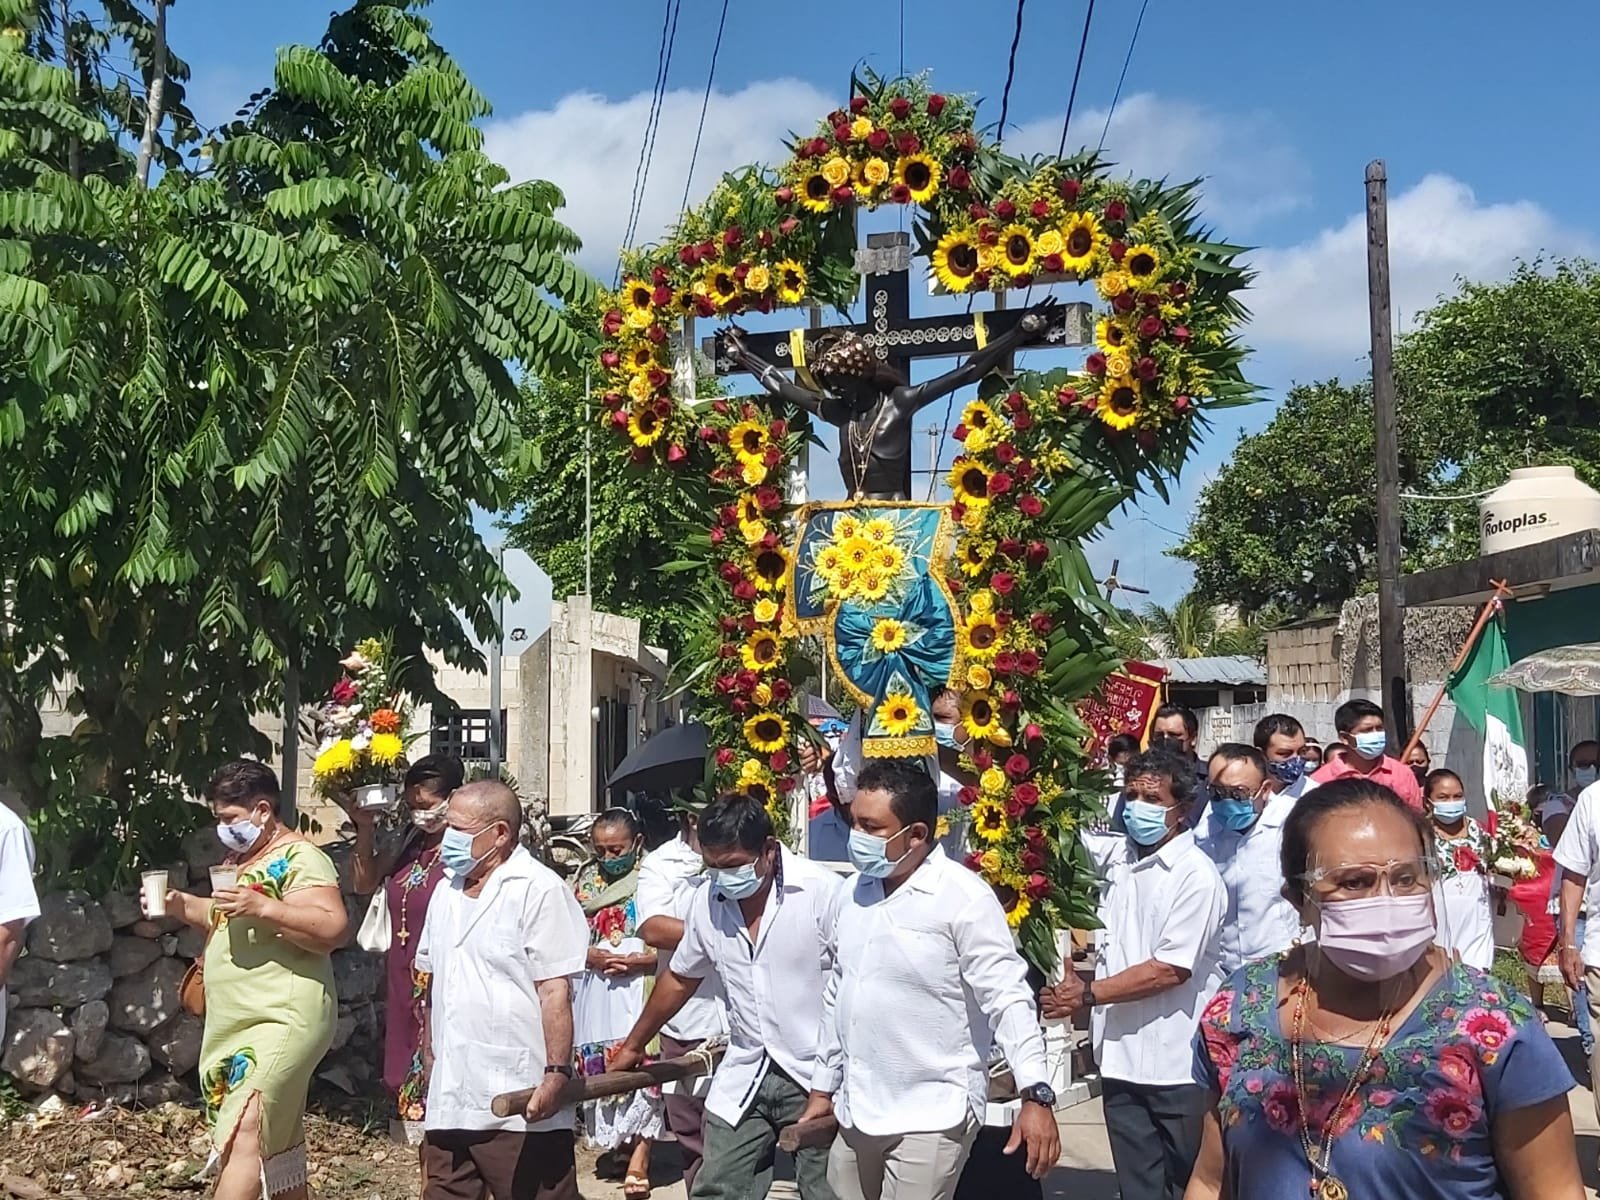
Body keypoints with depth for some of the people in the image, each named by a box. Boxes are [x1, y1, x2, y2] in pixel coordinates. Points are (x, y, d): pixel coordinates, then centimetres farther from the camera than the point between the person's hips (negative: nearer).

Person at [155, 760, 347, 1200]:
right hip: (235, 1022, 10)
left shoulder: (299, 859, -14)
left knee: (244, 1134, -18)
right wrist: (184, 905, 12)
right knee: (278, 1139, 15)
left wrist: (263, 906, -31)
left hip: (281, 1020, -10)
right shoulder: (239, 858, 15)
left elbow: (334, 929, -25)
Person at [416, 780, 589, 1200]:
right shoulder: (448, 891, 15)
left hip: (519, 1105, -8)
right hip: (449, 1099, 8)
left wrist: (557, 1073, -20)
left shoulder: (538, 890, -10)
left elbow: (555, 991, -15)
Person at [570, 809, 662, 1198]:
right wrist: (587, 954, -5)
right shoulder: (584, 880, 11)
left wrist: (636, 960, -19)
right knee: (600, 1073, 9)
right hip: (593, 991, 5)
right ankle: (620, 1142, 25)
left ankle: (638, 1160, -8)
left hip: (639, 989, -5)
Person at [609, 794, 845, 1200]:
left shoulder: (824, 892, -15)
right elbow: (680, 979, 19)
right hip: (744, 1079, 5)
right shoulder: (708, 901, 3)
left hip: (816, 1076, -5)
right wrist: (634, 1045, 27)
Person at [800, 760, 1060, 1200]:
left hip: (931, 1118, -7)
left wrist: (1035, 1095, -26)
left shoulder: (964, 898, -14)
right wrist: (823, 1088, 17)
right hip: (855, 1114, 7)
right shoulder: (857, 891, 7)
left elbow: (1008, 999, -17)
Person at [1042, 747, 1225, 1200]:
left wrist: (1088, 994, -13)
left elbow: (1170, 970, -18)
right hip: (1121, 1057, 6)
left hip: (1177, 1064, -6)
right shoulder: (1120, 863, 8)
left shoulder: (1196, 875, -13)